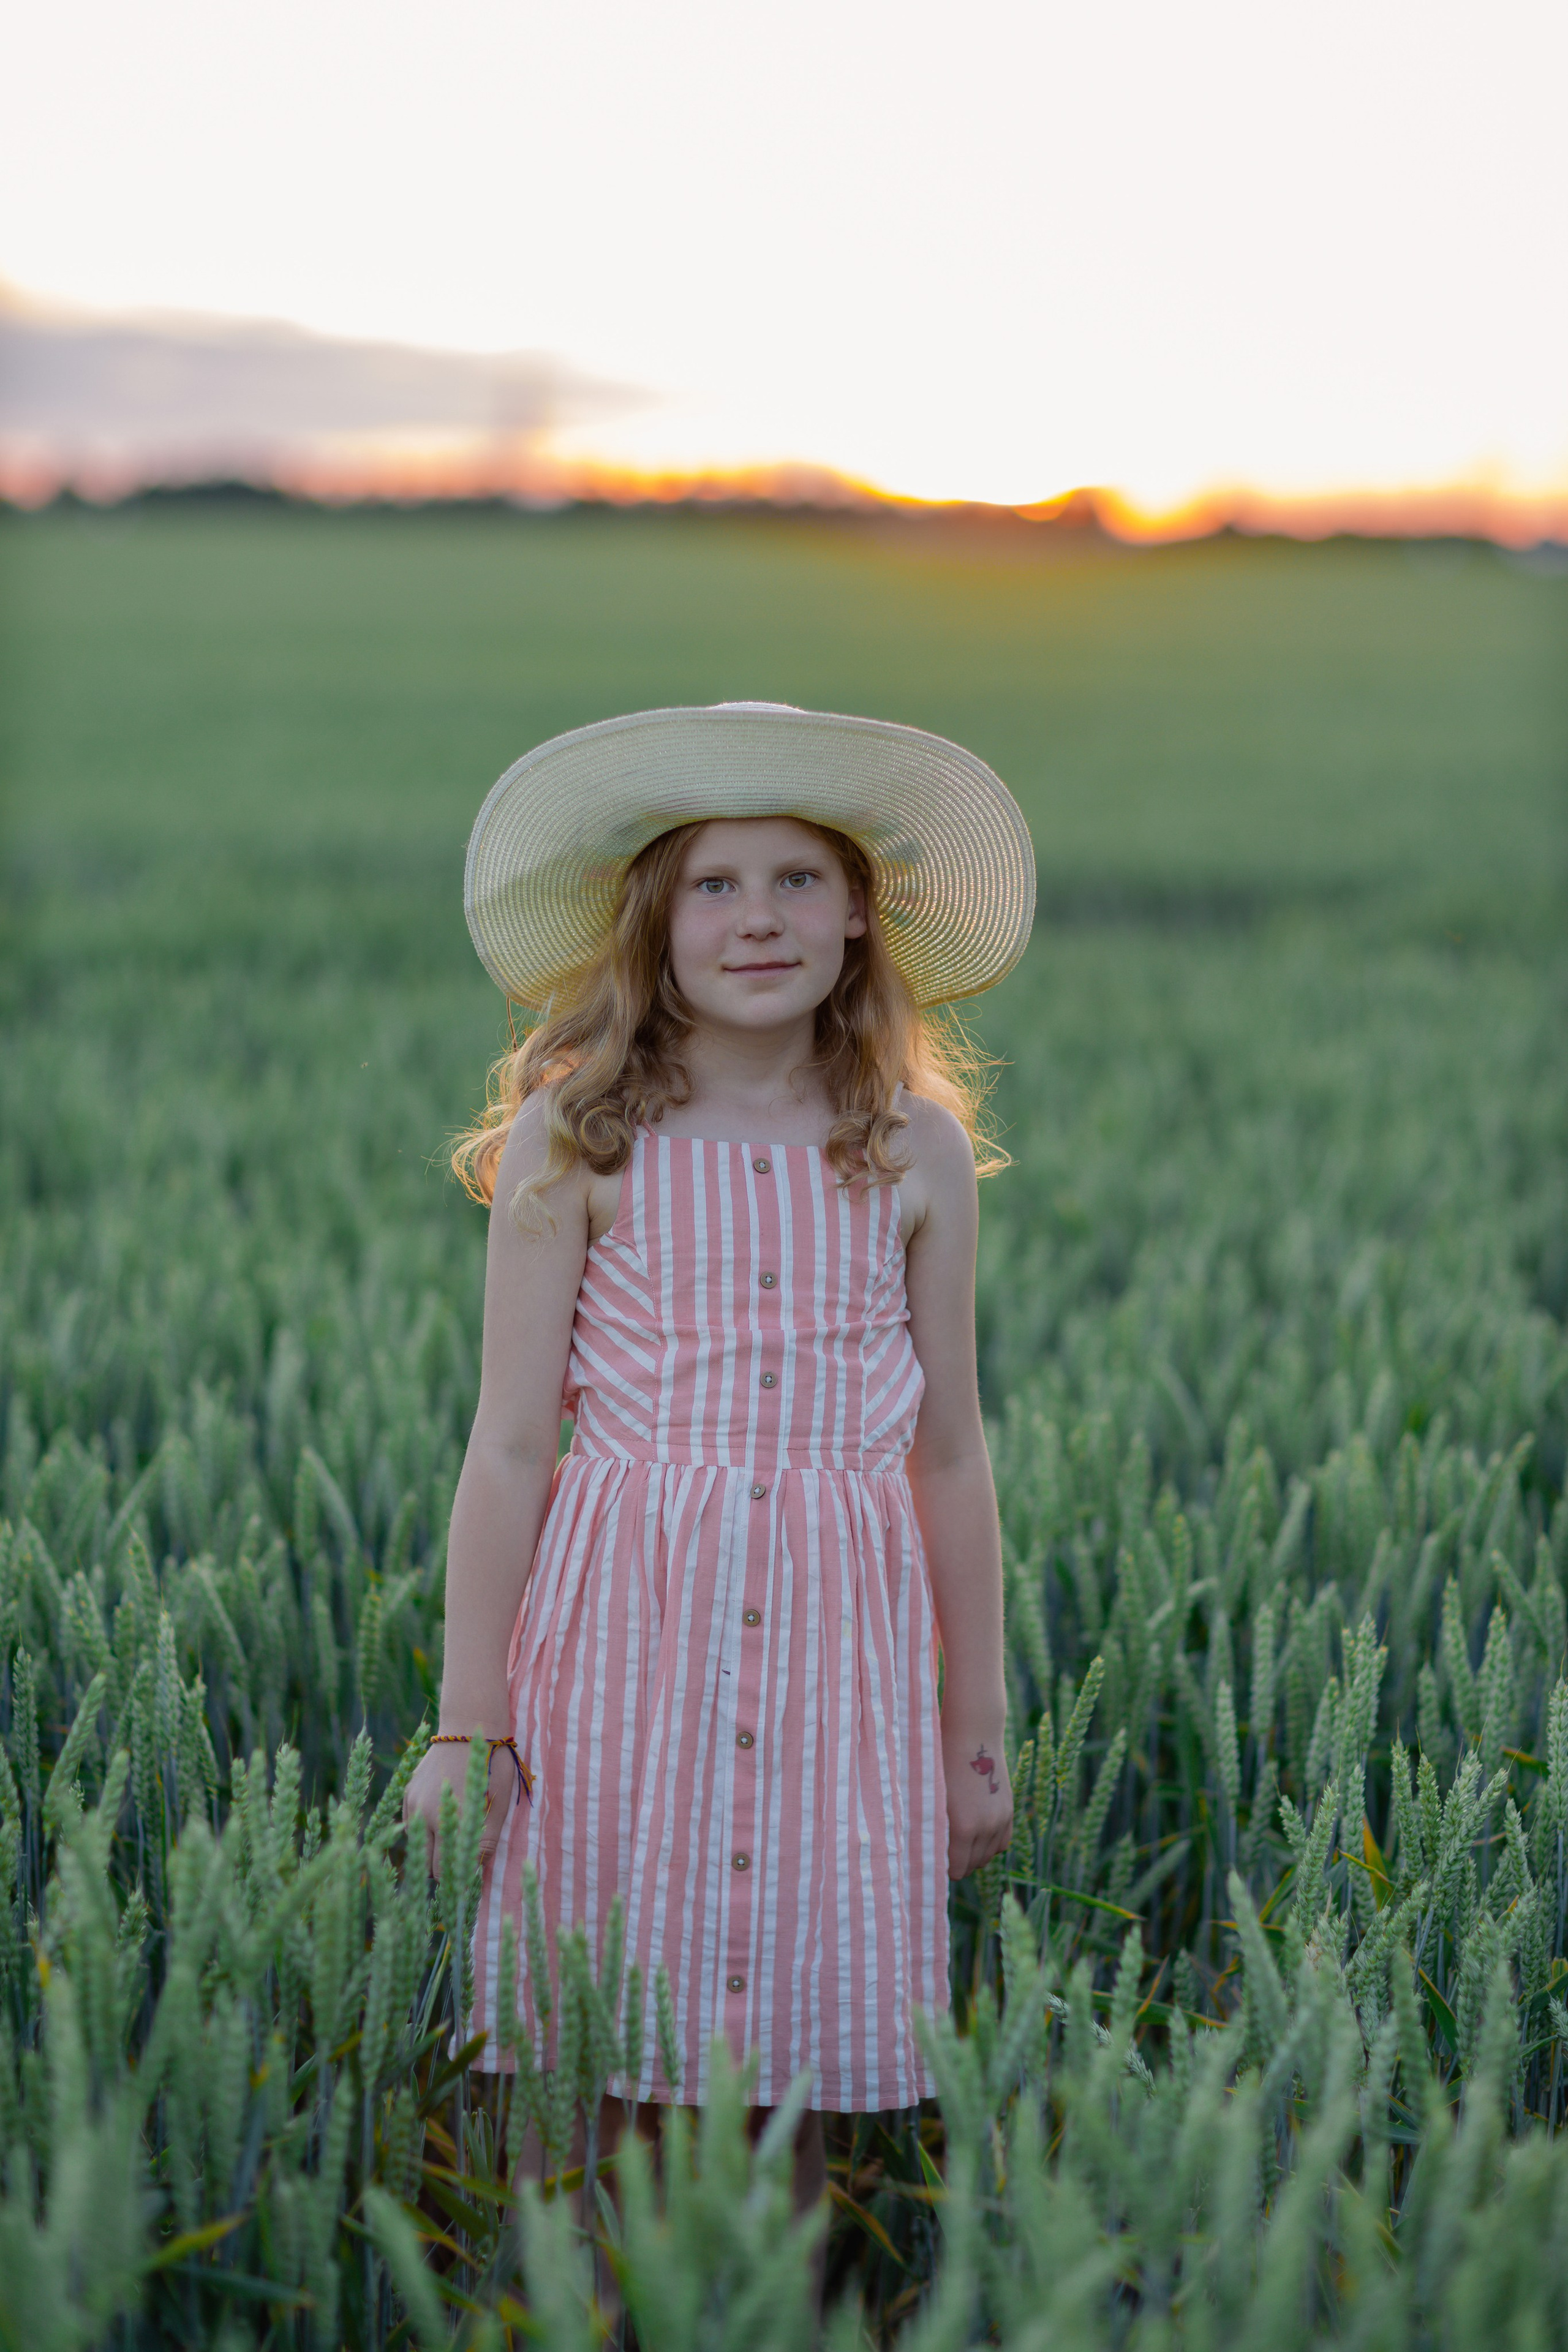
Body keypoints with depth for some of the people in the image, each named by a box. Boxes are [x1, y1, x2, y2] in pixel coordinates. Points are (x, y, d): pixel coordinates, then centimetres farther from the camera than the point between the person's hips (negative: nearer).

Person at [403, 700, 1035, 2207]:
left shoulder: (915, 1149, 6)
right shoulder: (573, 1140, 0)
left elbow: (950, 1458, 11)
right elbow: (510, 1447, -1)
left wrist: (977, 1733, 13)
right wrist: (465, 1729, -2)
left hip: (835, 1636, 2)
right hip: (623, 1629, -1)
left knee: (793, 2094, 4)